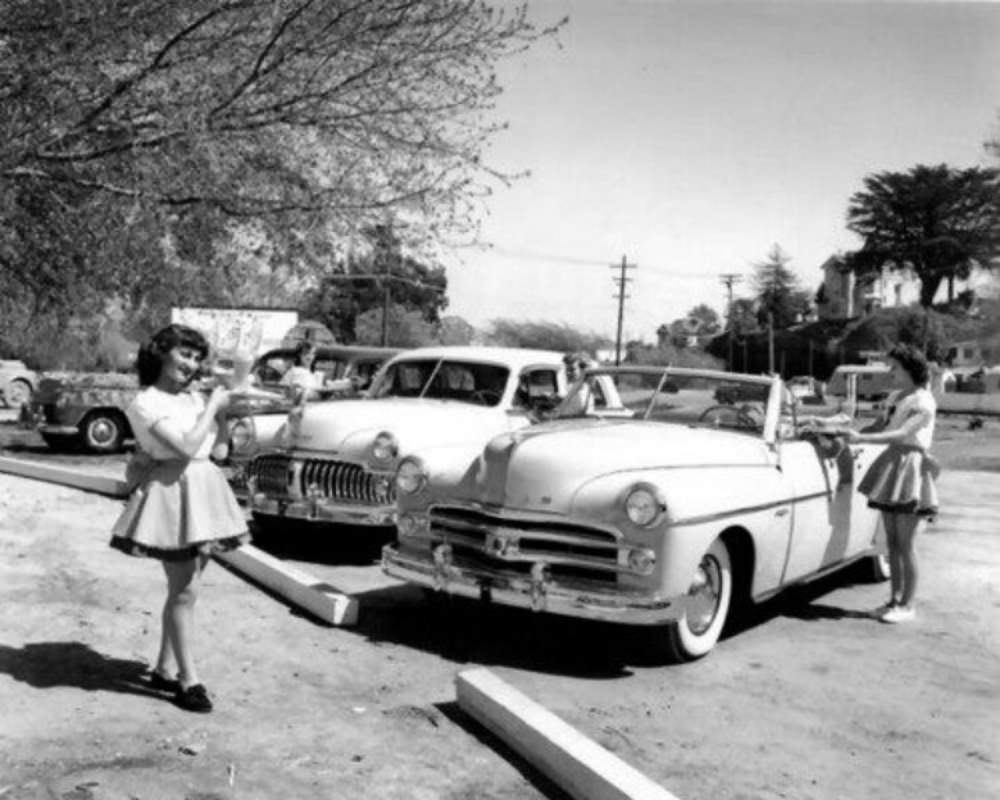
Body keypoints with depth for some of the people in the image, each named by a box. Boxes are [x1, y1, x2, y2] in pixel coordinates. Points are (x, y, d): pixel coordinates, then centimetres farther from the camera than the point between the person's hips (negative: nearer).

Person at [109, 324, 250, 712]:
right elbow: (186, 446, -20)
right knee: (185, 592, -4)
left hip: (204, 492, 7)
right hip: (174, 494, -7)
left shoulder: (194, 398, 11)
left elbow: (219, 449, 12)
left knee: (183, 589, 13)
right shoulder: (146, 403, -10)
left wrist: (223, 409, 1)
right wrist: (212, 406, -11)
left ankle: (165, 669, 26)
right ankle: (189, 680, 5)